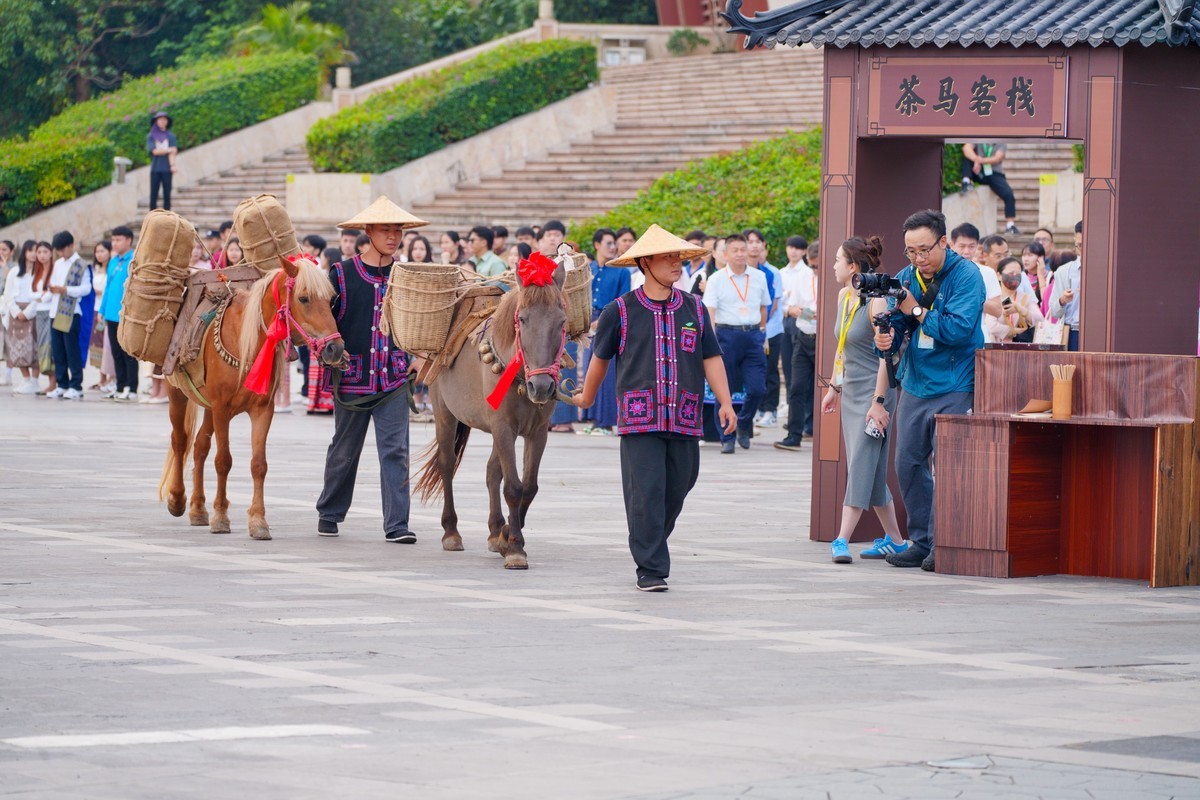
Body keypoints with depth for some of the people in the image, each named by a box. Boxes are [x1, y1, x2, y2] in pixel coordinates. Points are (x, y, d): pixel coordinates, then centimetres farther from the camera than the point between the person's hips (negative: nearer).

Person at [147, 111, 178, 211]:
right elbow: (154, 151, -5)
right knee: (153, 195, -3)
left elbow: (172, 153, -2)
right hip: (155, 169, 0)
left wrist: (172, 165, -17)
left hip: (166, 169, 0)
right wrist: (169, 150, -5)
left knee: (167, 195, -2)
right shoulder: (151, 136, 8)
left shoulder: (171, 136, 9)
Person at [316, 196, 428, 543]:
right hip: (351, 378, -1)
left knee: (395, 450, -9)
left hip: (393, 380, 1)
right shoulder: (342, 274, -2)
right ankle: (329, 513, 31)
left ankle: (397, 524, -9)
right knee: (344, 450, 12)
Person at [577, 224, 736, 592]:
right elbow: (601, 358, 14)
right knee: (646, 493, -10)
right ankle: (650, 569, -6)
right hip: (640, 419, -3)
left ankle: (651, 545, 33)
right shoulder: (620, 311, 1)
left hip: (685, 421, 4)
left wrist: (725, 403, 2)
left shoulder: (694, 309, 10)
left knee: (676, 490, 9)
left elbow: (711, 358, 12)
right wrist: (588, 396, 25)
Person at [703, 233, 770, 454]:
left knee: (756, 388, -5)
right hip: (727, 334, -2)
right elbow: (709, 311, -8)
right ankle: (727, 438, 10)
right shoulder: (717, 279, -1)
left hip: (753, 335, 2)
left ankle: (744, 425, 22)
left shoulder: (759, 277, 9)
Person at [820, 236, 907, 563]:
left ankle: (842, 540, -19)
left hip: (874, 389, -9)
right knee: (870, 470, 10)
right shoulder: (844, 296, 9)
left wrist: (878, 402, -21)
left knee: (862, 464, -12)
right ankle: (894, 539, 17)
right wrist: (834, 387, 19)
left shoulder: (876, 302, -16)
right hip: (851, 390, 9)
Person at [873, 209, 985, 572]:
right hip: (915, 386, 6)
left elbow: (959, 329, -20)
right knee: (908, 463, 5)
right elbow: (896, 325, 8)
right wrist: (886, 341, -15)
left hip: (955, 387, -6)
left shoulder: (965, 276, -10)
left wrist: (916, 311, -14)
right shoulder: (906, 278, 8)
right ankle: (921, 543, 15)